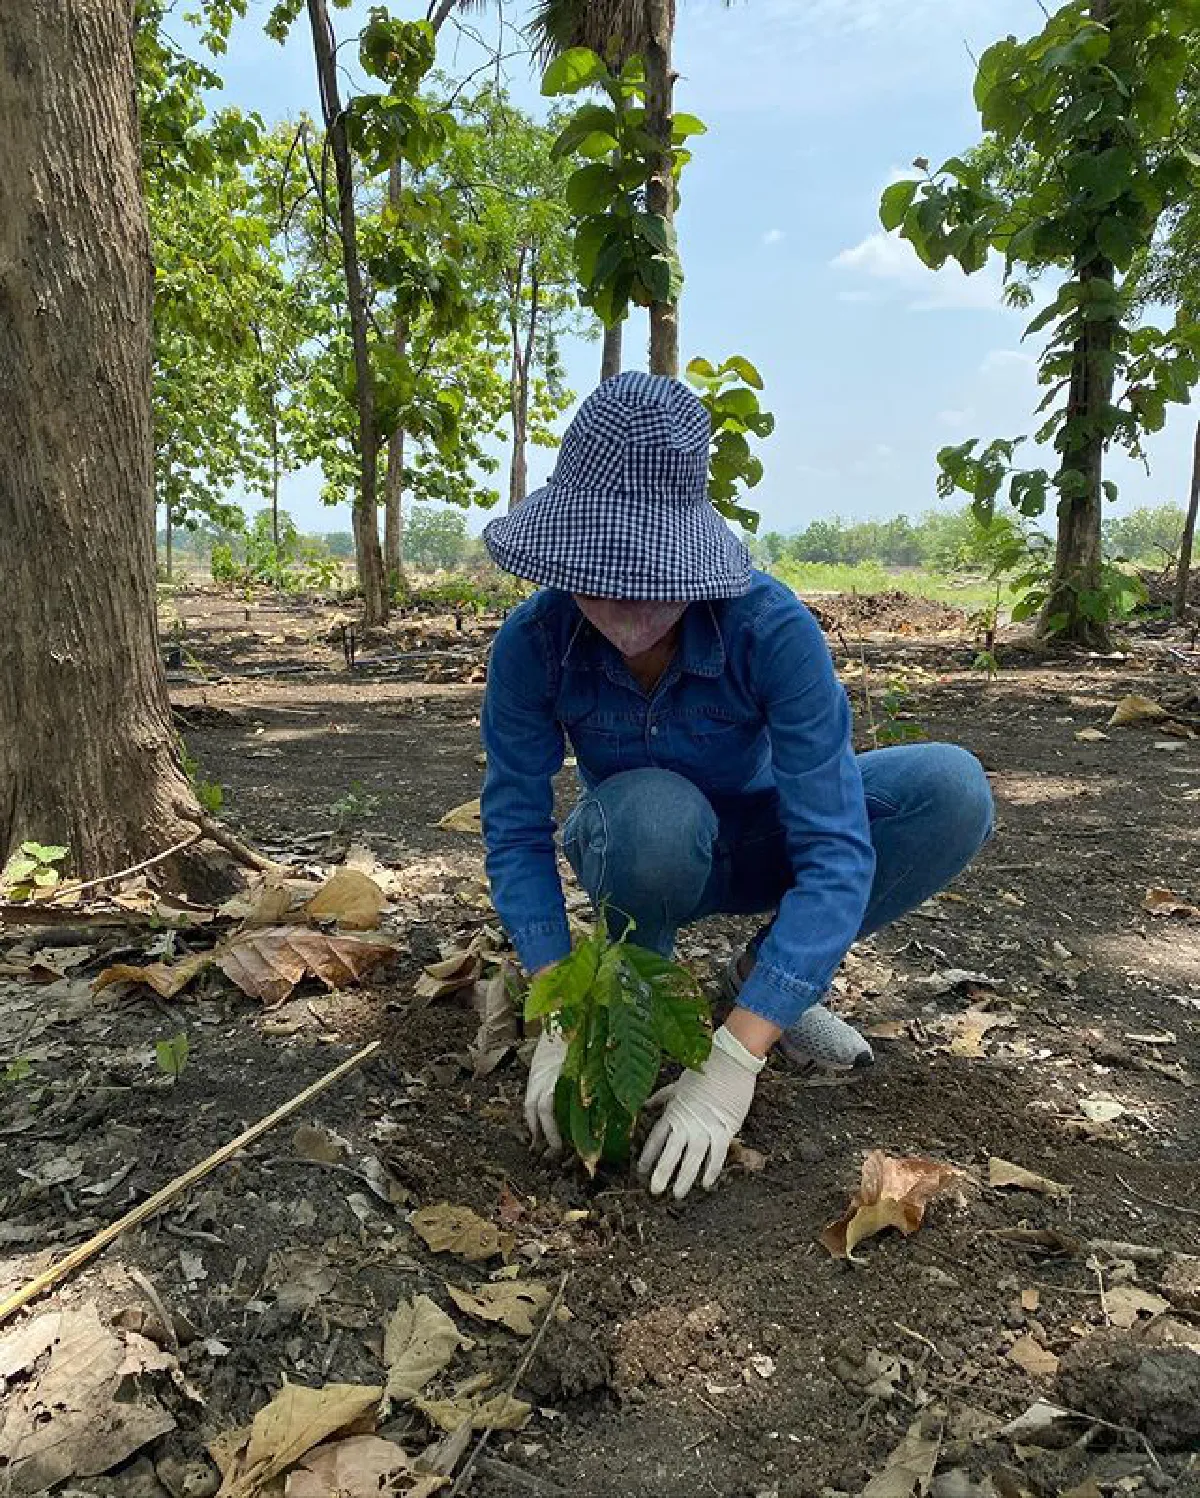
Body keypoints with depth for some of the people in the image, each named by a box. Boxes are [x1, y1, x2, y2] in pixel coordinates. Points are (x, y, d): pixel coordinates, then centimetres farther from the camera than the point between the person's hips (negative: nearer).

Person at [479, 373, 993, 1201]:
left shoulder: (774, 628, -32)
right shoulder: (533, 641, -26)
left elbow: (836, 850, -35)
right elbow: (517, 829, -20)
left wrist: (735, 1055, -41)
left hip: (755, 845, 1)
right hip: (638, 855, 0)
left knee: (952, 790, -25)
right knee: (657, 811, -39)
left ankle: (771, 975, -3)